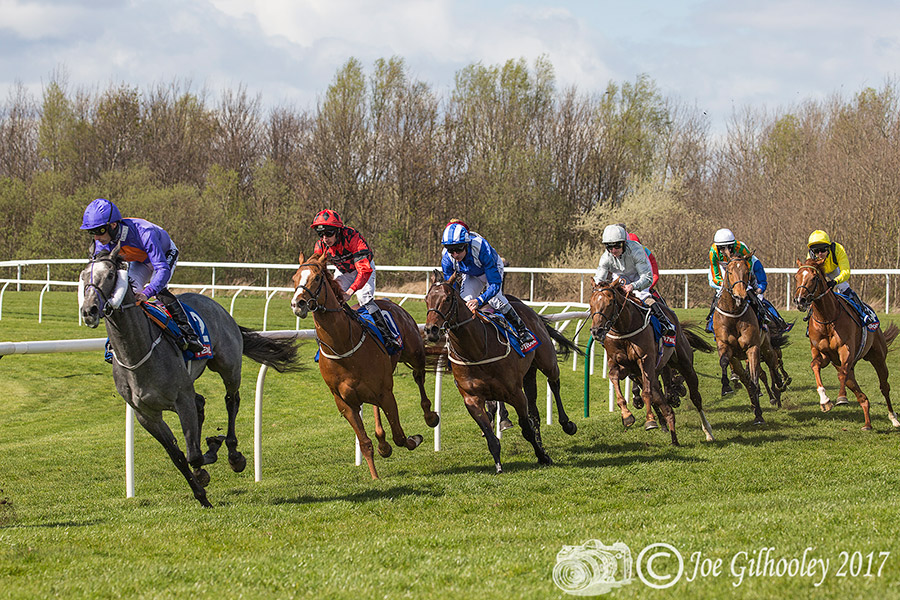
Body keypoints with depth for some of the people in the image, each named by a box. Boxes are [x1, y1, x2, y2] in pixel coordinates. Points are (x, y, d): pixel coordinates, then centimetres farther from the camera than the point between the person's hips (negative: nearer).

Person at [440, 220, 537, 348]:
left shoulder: (481, 248, -44)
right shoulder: (447, 258, -31)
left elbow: (495, 283, -42)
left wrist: (479, 301, -56)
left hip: (493, 268, -3)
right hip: (471, 276, 3)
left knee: (494, 298, -26)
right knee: (464, 298, -21)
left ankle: (522, 330, -8)